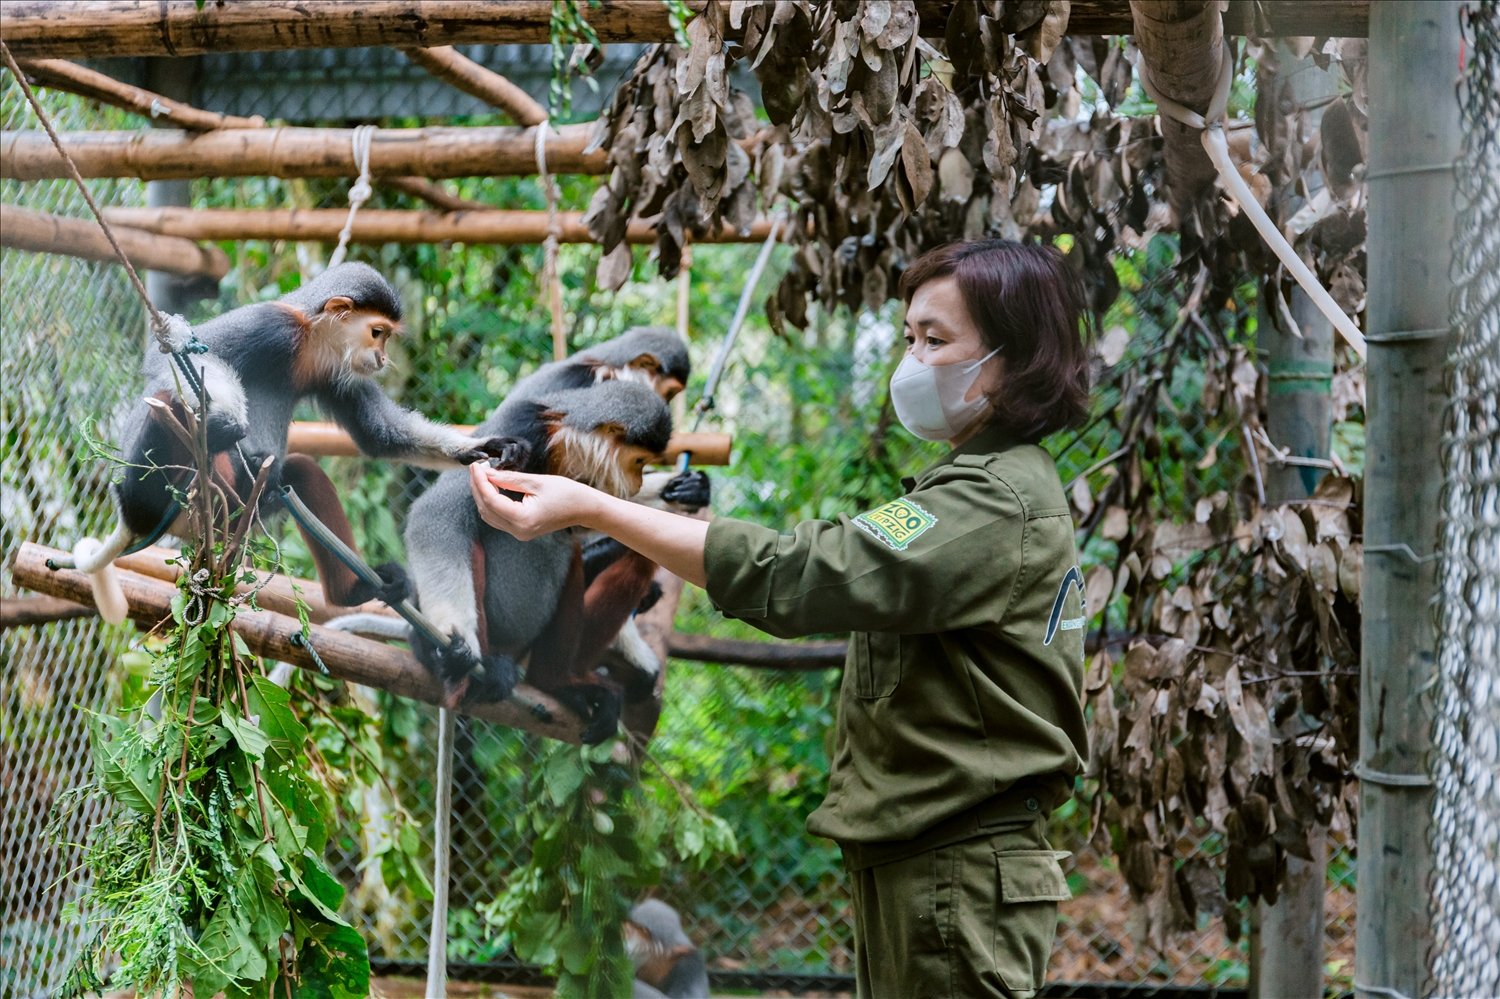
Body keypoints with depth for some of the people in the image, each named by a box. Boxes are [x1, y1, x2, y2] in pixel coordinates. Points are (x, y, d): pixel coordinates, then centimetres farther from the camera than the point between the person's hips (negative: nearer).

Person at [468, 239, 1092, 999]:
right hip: (920, 858, 10)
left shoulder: (998, 500, -18)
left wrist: (588, 508, -30)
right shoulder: (1005, 484, 16)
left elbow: (793, 574, -27)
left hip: (959, 877, -10)